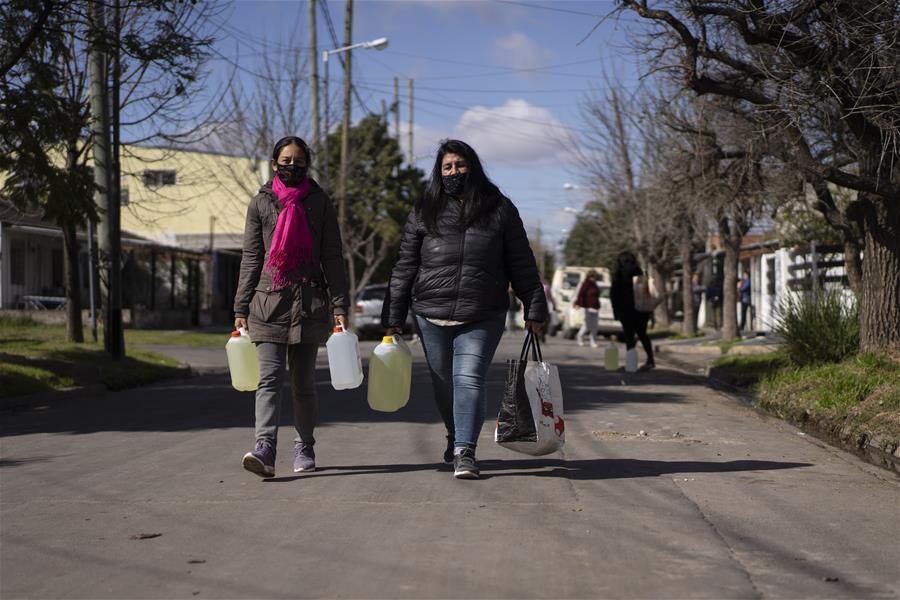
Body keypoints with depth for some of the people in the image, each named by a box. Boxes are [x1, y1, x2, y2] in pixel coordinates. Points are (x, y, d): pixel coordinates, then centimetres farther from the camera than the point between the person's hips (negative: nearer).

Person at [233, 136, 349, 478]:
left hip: (309, 304, 0)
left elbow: (332, 257, 6)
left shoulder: (319, 202, 7)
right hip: (269, 302, 0)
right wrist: (241, 309, 4)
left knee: (303, 381, 6)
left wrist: (339, 305, -2)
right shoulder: (261, 203, 9)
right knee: (270, 378, -12)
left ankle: (304, 448, 18)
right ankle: (264, 449, -23)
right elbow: (251, 257, 9)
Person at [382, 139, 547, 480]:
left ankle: (465, 452, -16)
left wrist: (534, 308, 5)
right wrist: (393, 317, 3)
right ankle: (455, 436, 37)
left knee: (469, 379, -15)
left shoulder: (500, 210, 5)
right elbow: (404, 268, 6)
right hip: (432, 316, 2)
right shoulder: (424, 213, 6)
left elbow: (521, 264, 8)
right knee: (444, 383, 13)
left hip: (482, 319, -2)